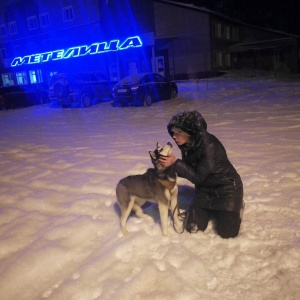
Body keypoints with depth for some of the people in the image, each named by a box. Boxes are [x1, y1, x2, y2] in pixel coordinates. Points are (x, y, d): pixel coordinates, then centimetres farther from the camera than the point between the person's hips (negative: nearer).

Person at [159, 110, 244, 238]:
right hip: (205, 188, 6)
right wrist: (171, 165, -16)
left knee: (227, 232, -6)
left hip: (226, 187, -6)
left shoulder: (209, 145, -32)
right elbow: (189, 171, 0)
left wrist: (175, 162, -32)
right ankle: (212, 209, 27)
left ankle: (237, 206, 22)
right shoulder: (187, 145, -10)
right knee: (192, 228, 0)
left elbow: (197, 176, -28)